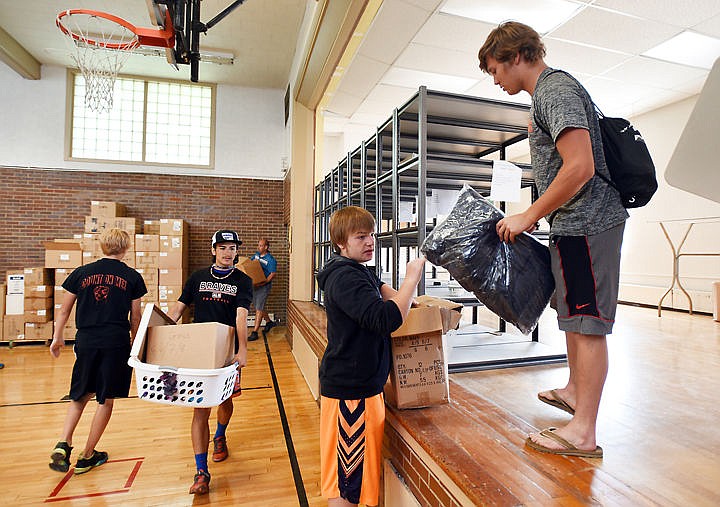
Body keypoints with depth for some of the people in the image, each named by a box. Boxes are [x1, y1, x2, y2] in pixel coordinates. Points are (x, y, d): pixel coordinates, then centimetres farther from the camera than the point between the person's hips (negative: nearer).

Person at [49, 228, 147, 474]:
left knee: (81, 395, 21)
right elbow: (135, 317, 3)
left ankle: (63, 444, 8)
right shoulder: (132, 277, -1)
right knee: (106, 400, 10)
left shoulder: (82, 273, 4)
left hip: (86, 342, 3)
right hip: (116, 343, -2)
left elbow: (64, 309, 9)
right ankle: (87, 456, 20)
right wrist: (134, 343, 16)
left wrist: (57, 338, 22)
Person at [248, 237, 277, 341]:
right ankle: (269, 322, 37)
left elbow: (272, 274, -18)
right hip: (255, 284, 8)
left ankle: (255, 332, -3)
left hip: (264, 285, -8)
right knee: (257, 306, 17)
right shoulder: (256, 255, 8)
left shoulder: (271, 260, -15)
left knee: (259, 308, -8)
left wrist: (262, 283, -26)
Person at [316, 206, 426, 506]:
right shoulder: (345, 277, -21)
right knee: (347, 479, 4)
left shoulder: (360, 272, 11)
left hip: (362, 383, 10)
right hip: (349, 389, -10)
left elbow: (378, 288, 32)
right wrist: (411, 279, -22)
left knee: (357, 468, 24)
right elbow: (385, 319, -31)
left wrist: (397, 297, 12)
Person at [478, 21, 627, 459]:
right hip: (576, 223, 11)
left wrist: (527, 217, -16)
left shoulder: (555, 90, -12)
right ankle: (575, 392, 36)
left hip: (586, 222, -11)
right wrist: (534, 216, 17)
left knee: (586, 322, -6)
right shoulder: (549, 92, 21)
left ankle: (584, 432, 4)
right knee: (573, 314, 19)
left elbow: (580, 167, -23)